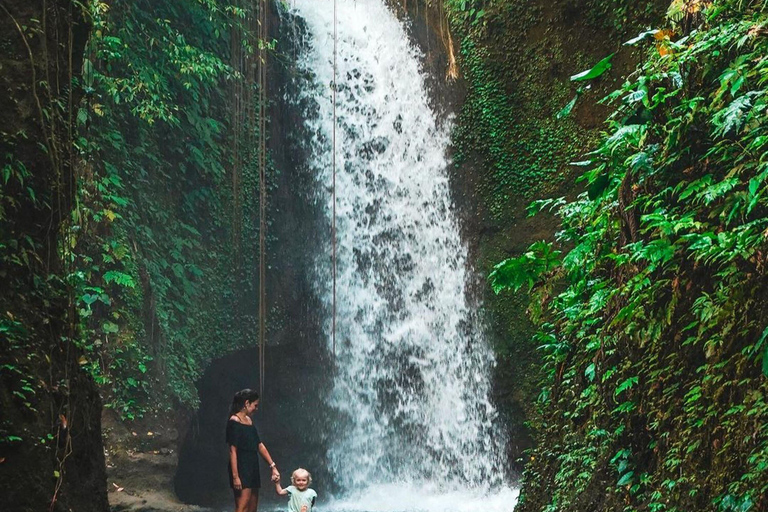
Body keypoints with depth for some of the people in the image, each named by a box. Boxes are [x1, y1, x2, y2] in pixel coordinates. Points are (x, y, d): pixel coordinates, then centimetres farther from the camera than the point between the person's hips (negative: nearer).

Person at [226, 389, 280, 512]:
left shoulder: (249, 421, 16)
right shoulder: (234, 422, -10)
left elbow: (260, 445, 18)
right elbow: (232, 451, -16)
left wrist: (273, 466, 14)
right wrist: (235, 476, -21)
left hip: (252, 468, 9)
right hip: (241, 469, -9)